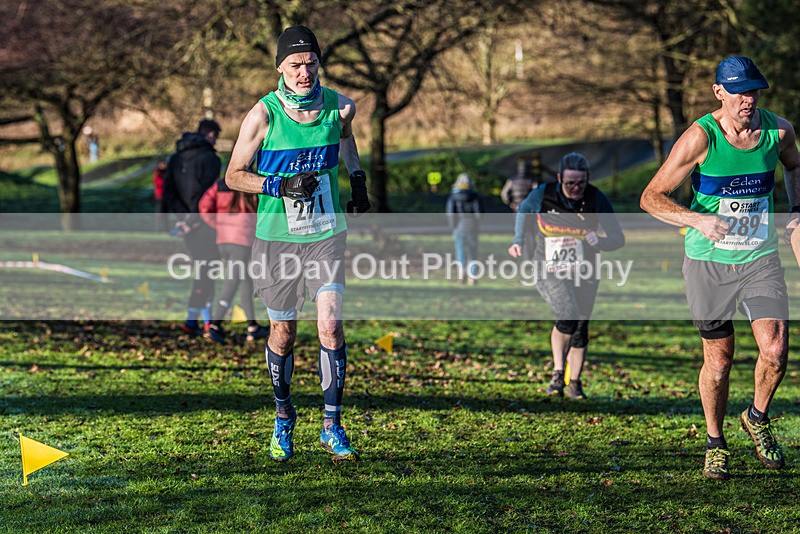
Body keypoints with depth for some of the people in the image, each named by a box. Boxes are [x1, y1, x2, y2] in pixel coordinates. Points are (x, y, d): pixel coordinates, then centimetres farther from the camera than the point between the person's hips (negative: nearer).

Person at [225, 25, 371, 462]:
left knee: (330, 324, -12)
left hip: (326, 233, 1)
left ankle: (332, 425, -1)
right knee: (283, 332, 9)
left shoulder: (339, 106, -3)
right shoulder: (263, 115, -12)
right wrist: (281, 185, -18)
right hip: (277, 237, -1)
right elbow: (234, 175, -5)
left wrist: (358, 179, 14)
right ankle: (283, 419, 31)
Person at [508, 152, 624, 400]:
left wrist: (600, 242, -25)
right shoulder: (542, 195, -12)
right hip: (549, 272, -2)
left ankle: (574, 383, 21)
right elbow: (524, 211, 12)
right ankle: (557, 373, -9)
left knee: (580, 329, 1)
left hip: (584, 273, 2)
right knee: (568, 316, -25)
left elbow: (618, 238, -5)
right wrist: (519, 240, 2)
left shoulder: (597, 199, -11)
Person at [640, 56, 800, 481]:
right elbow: (651, 197, -13)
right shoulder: (701, 137, -15)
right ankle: (714, 443, 27)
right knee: (718, 360, 4)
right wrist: (698, 220, -26)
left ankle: (758, 418, 18)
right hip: (709, 262, -2)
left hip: (761, 258, 2)